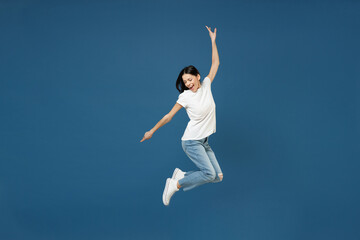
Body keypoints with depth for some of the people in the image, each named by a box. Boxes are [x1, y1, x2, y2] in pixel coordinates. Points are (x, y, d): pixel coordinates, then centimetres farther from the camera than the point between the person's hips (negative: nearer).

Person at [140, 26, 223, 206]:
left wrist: (213, 41, 7)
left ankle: (181, 175, 11)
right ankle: (176, 185, -4)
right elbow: (169, 116, -3)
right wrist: (152, 131, 1)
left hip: (204, 142, 6)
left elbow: (215, 64, 9)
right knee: (209, 173, -19)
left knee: (218, 176, 2)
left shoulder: (206, 85, 3)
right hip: (191, 142, -6)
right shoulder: (185, 97, -11)